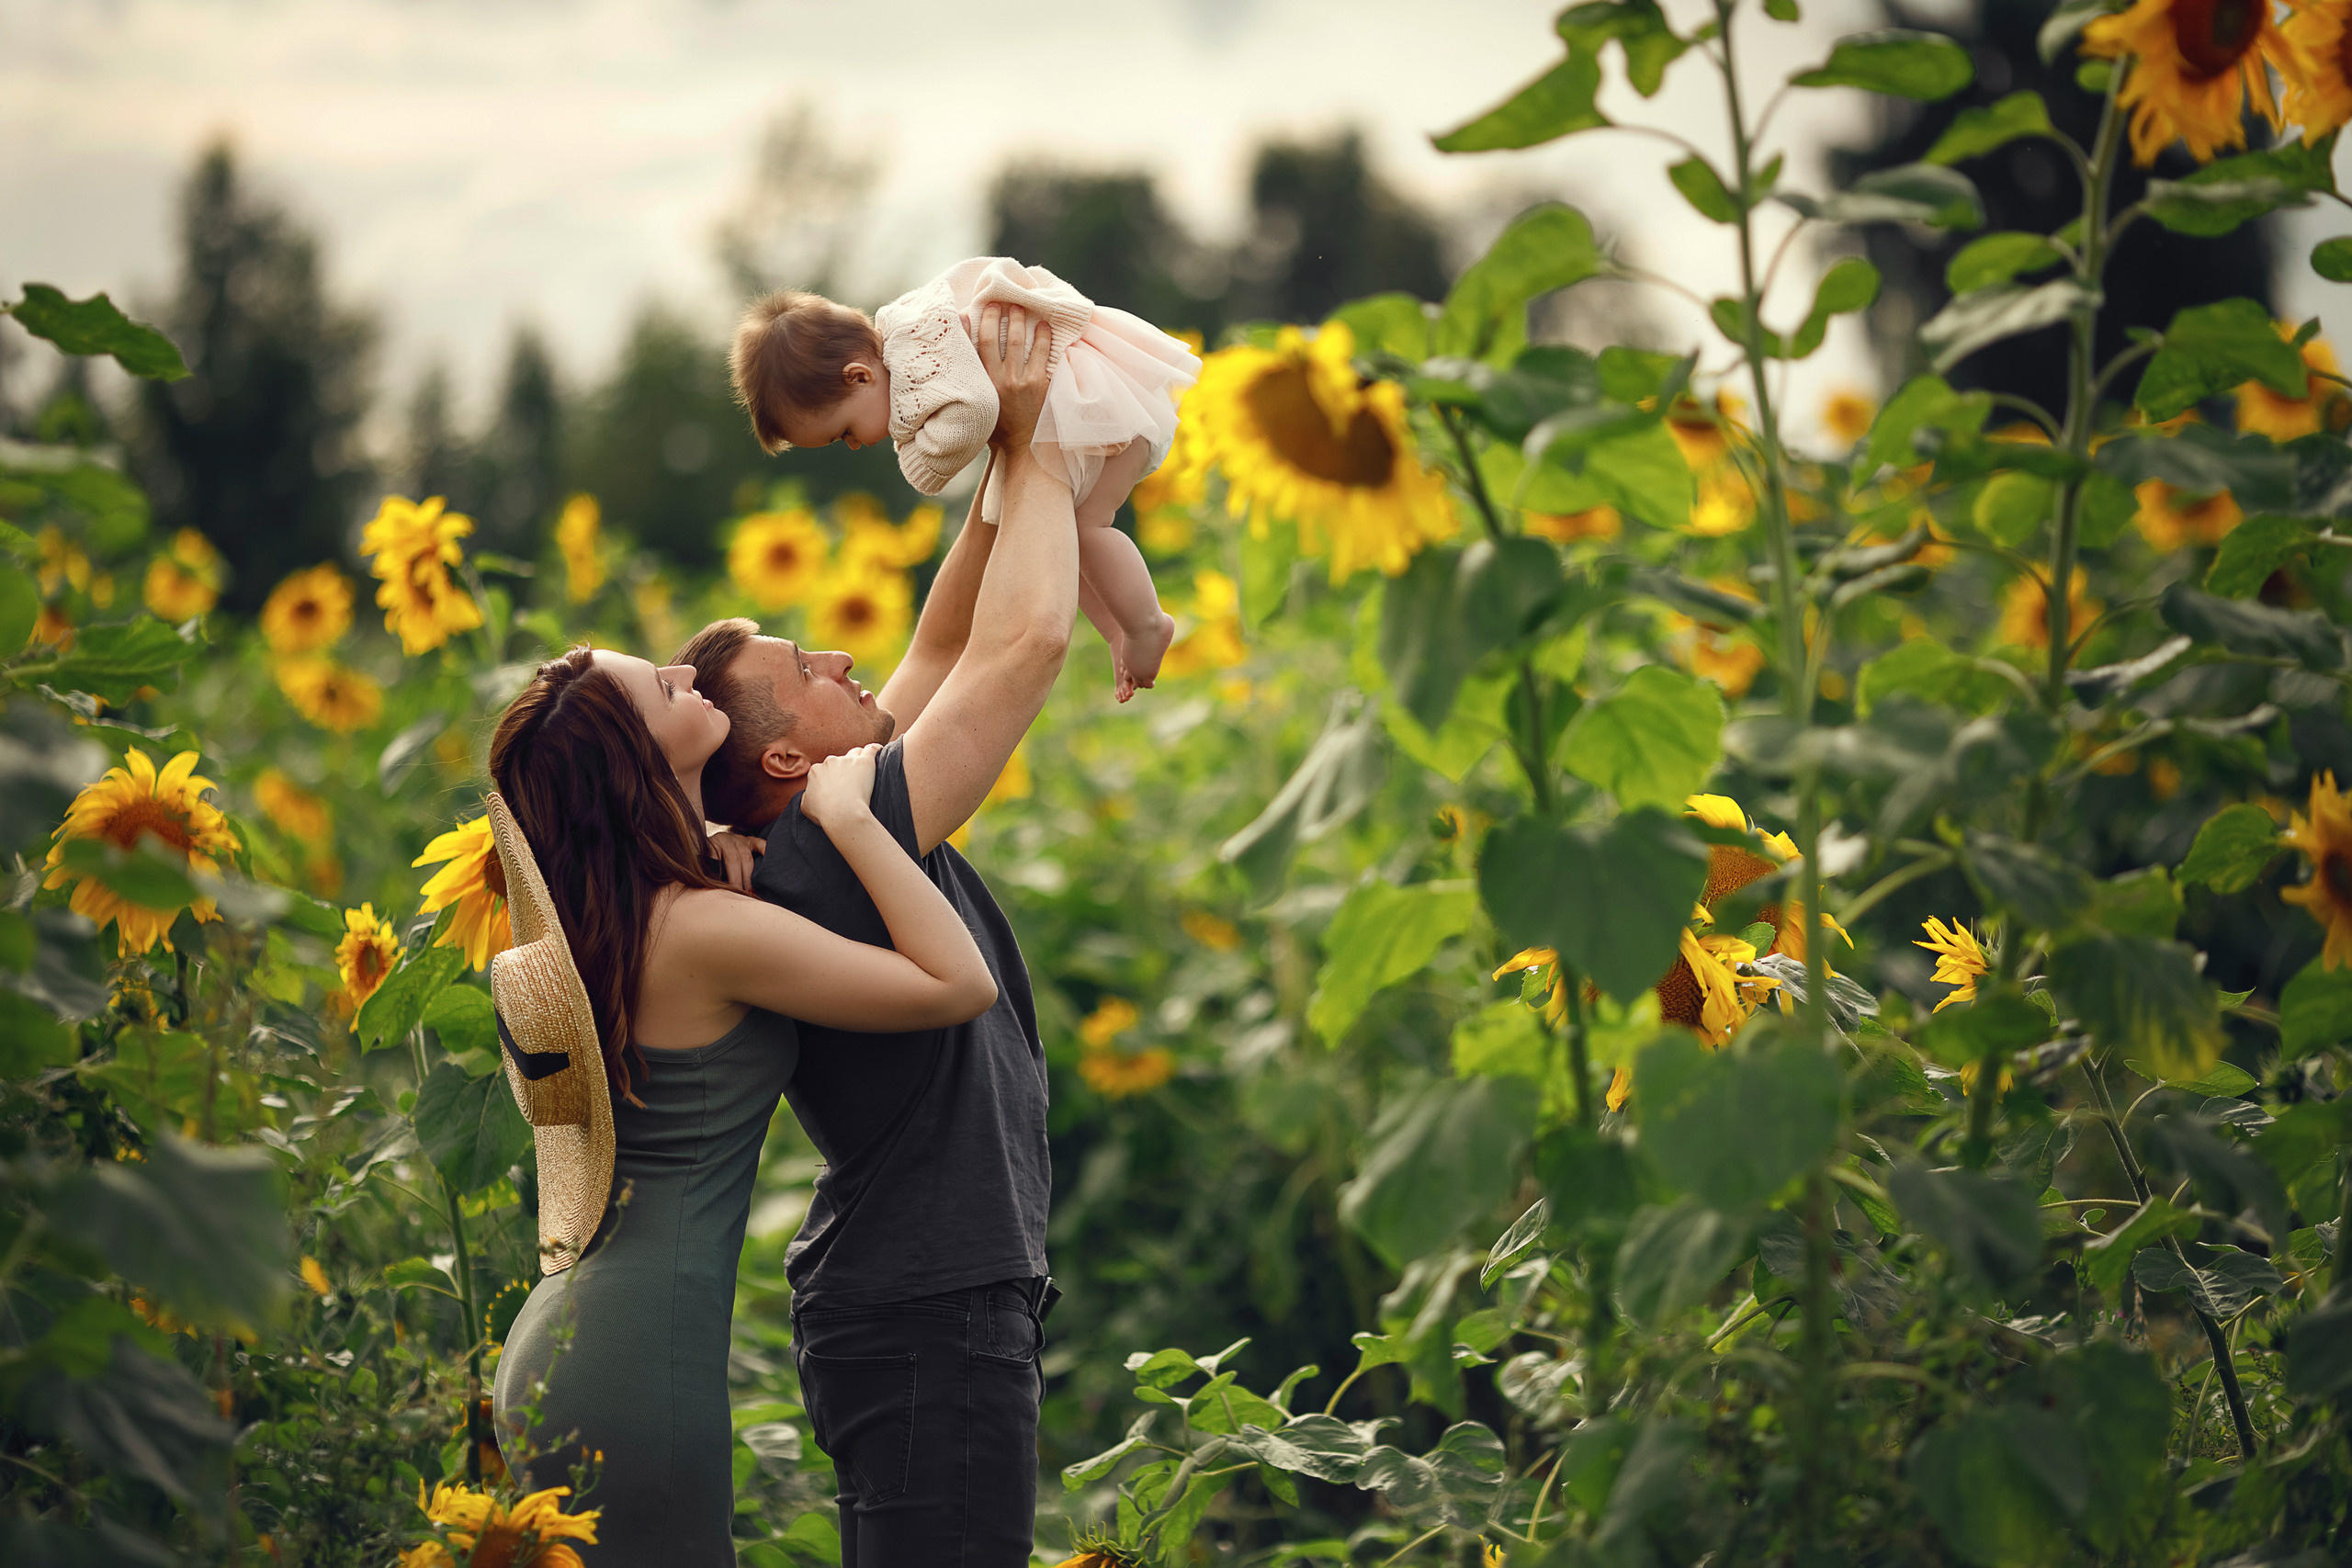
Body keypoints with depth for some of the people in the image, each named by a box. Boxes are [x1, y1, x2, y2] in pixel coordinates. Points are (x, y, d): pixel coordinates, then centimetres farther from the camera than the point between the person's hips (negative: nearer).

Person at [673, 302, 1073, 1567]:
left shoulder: (832, 833, 11)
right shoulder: (836, 846, -16)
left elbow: (947, 644, 20)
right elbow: (1024, 639, -17)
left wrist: (1010, 469, 13)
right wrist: (1024, 442, -5)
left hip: (912, 1309, 10)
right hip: (929, 1320, -10)